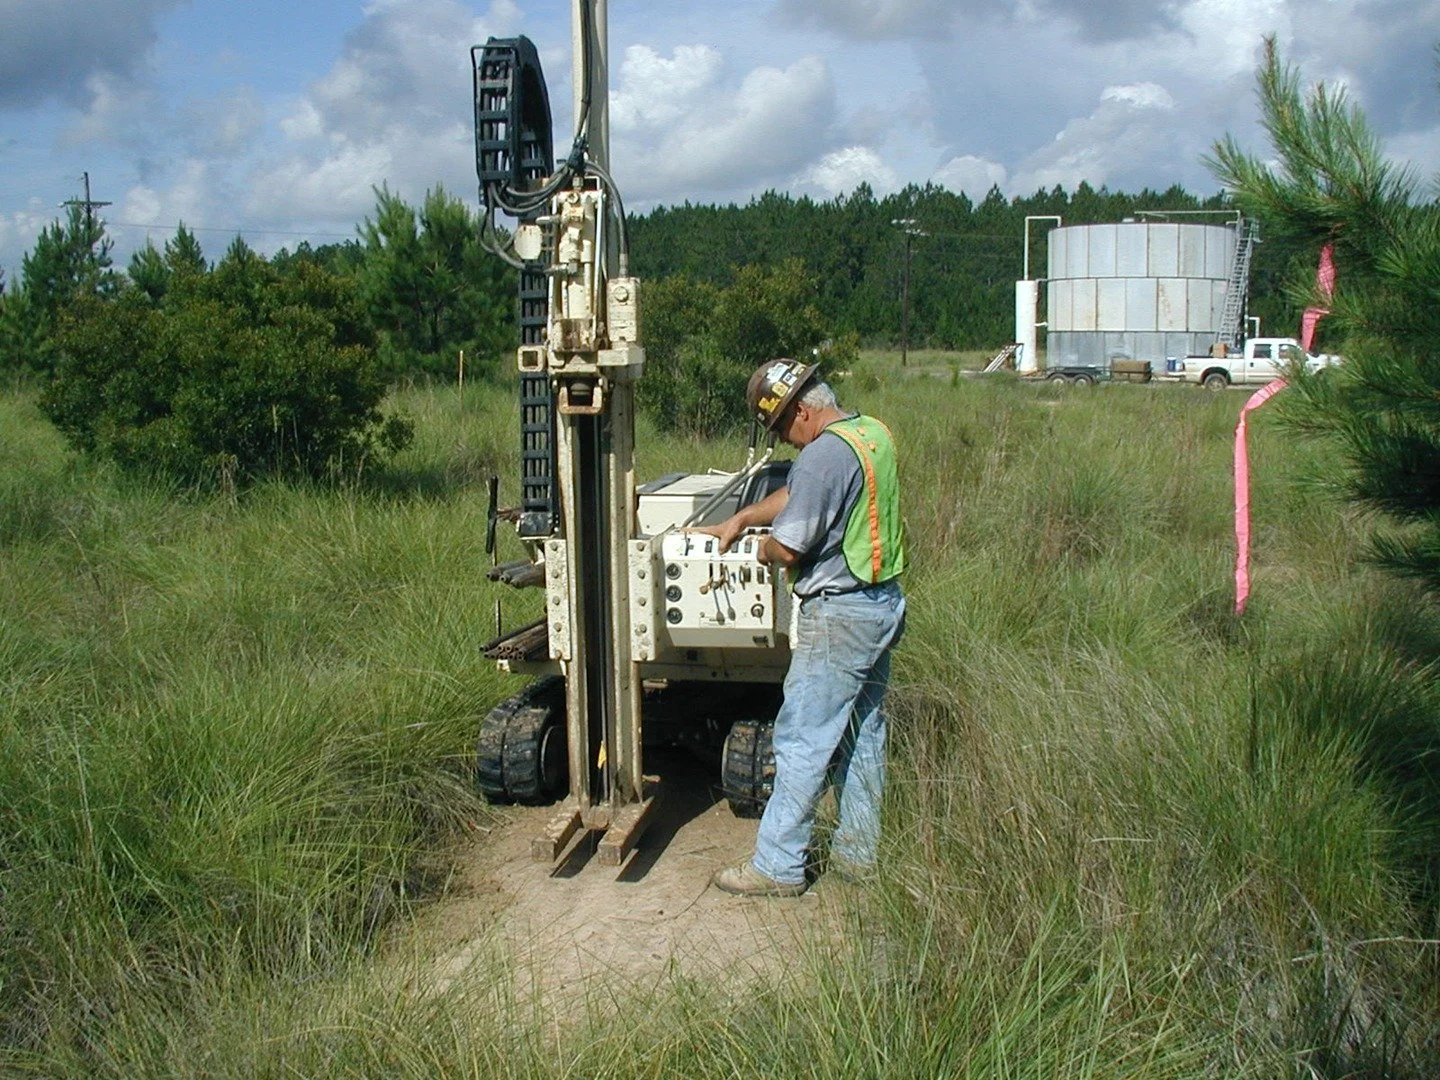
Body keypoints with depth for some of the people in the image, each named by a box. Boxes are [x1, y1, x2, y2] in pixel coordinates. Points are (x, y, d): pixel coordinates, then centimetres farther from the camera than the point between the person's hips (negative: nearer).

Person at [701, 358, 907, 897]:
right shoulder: (873, 432, 10)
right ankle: (858, 851, 28)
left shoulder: (825, 454, -21)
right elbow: (796, 492, 21)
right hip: (885, 602, 10)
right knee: (863, 731, 17)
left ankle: (777, 865, 5)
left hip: (840, 615, -10)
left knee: (802, 741, -2)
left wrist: (764, 548, 2)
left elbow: (788, 548, -20)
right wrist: (739, 519, 22)